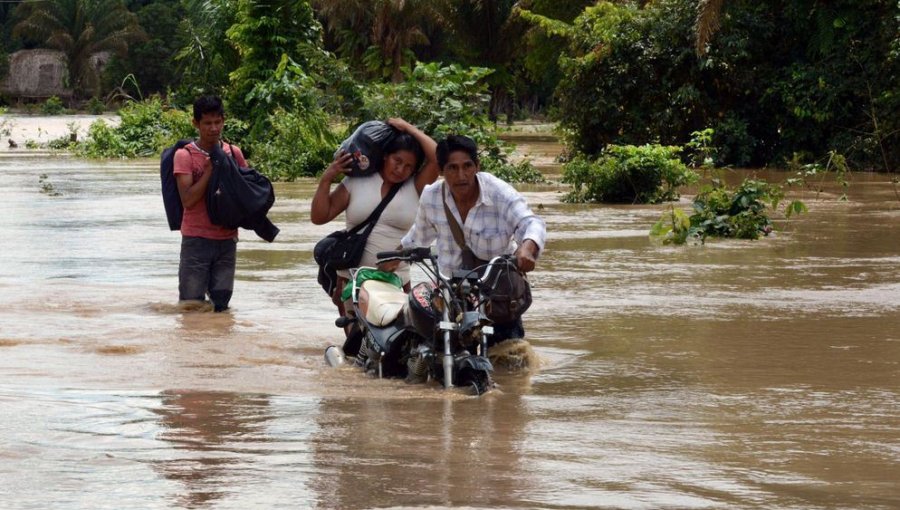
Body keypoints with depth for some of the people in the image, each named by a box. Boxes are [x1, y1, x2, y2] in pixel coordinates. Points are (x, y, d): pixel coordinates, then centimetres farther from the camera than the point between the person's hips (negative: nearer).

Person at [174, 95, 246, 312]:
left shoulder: (233, 153, 6)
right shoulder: (185, 155, -7)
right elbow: (188, 199, -16)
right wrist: (210, 169, -16)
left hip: (227, 238, 4)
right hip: (196, 239, -4)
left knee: (221, 302, 6)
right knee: (192, 304, -2)